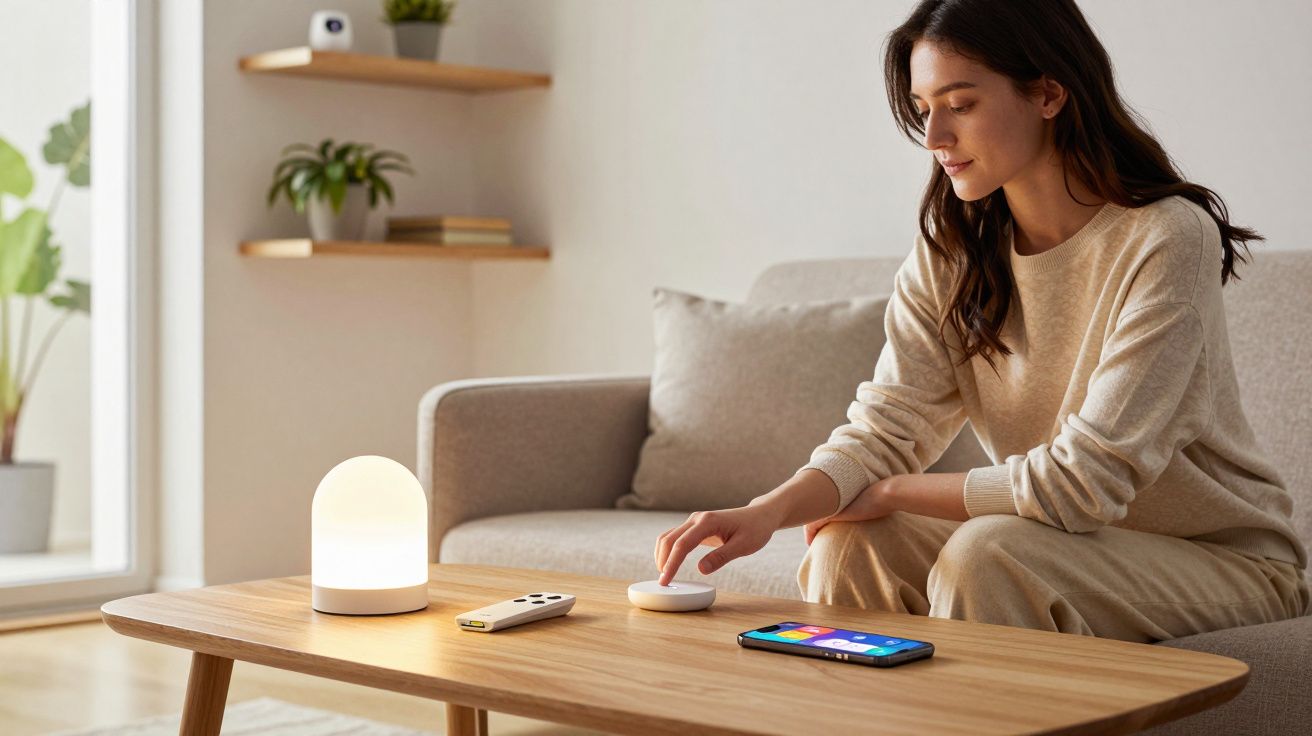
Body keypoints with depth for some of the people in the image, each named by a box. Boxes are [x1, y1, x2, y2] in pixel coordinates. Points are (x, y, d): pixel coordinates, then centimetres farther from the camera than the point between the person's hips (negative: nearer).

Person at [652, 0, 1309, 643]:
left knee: (988, 554, -30)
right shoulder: (950, 250, -2)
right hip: (1066, 545, 5)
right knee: (850, 542, -17)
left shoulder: (1168, 239, -21)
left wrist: (892, 491, -15)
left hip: (1227, 562, -5)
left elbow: (1085, 481, -25)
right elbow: (885, 428, -10)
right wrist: (771, 510, -29)